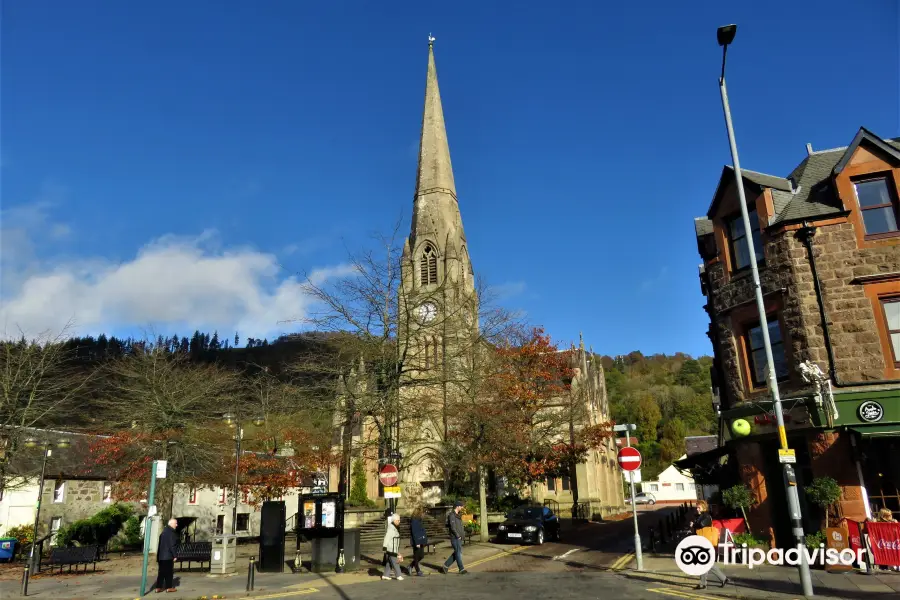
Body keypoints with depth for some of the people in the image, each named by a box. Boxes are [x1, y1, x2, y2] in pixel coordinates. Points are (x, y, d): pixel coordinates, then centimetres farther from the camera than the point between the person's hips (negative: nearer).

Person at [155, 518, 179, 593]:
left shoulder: (163, 532, 15)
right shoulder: (171, 532, -14)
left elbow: (160, 544, 19)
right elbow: (172, 545, -18)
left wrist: (158, 556, 24)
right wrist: (174, 555, -14)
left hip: (161, 555, 8)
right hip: (168, 555, -8)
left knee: (162, 571, 12)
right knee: (169, 571, 1)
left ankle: (158, 587, 11)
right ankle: (169, 587, 5)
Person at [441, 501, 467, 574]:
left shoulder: (457, 515, 17)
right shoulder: (452, 515, -14)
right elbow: (453, 527, -20)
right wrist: (457, 535, -16)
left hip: (459, 537, 10)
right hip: (455, 537, -10)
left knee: (456, 553, 11)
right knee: (458, 553, -3)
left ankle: (445, 566, 17)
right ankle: (461, 569, 4)